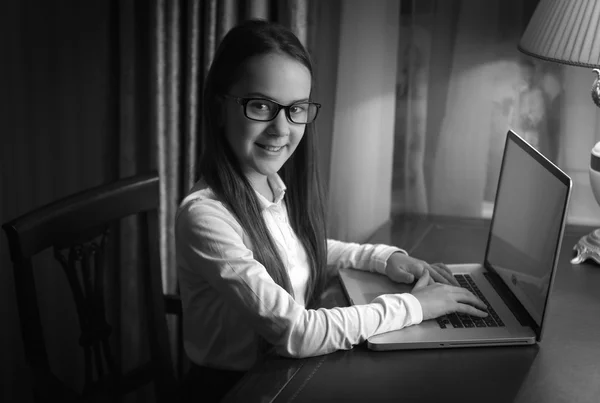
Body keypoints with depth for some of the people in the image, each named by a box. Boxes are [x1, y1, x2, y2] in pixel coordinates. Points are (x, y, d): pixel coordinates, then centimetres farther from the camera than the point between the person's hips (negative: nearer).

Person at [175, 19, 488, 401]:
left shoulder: (279, 186, -4)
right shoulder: (204, 215, -25)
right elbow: (294, 332, -27)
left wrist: (387, 258, 0)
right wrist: (413, 305, -20)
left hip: (285, 369, 6)